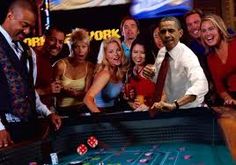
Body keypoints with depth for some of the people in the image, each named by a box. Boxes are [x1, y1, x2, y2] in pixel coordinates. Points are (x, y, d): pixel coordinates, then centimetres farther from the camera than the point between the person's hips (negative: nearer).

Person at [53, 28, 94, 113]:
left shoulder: (90, 67, 2)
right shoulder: (61, 65, -7)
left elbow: (86, 94, 0)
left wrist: (74, 93, -21)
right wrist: (63, 91, -20)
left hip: (81, 108, 3)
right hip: (62, 109, -2)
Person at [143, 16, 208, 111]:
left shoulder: (186, 55, -22)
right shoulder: (161, 52, -2)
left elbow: (201, 86, -37)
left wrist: (174, 104, -46)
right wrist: (152, 75, -7)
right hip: (171, 108, 6)